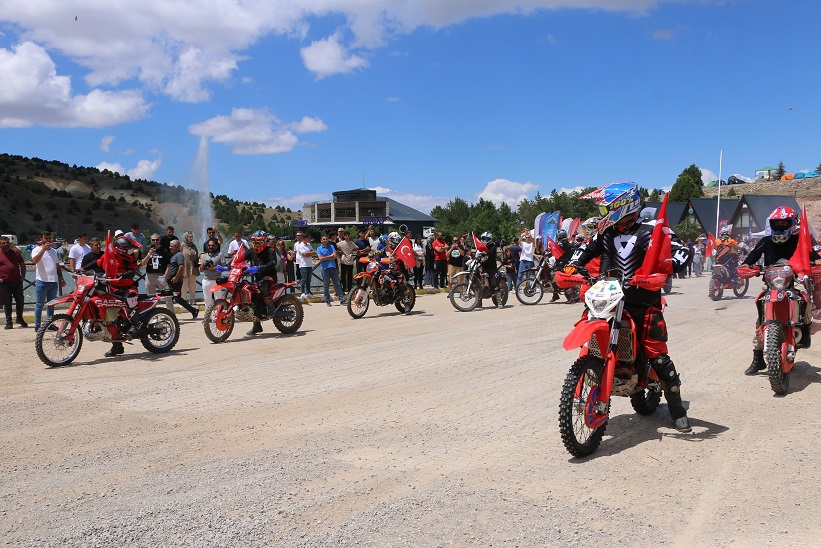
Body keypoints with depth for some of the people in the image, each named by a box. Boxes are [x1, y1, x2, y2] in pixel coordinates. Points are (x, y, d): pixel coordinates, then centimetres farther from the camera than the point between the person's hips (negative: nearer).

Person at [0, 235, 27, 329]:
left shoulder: (16, 251, 9)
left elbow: (22, 264, 15)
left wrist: (23, 275, 5)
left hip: (17, 281, 3)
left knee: (20, 301, 7)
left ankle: (20, 319, 23)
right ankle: (8, 322, 11)